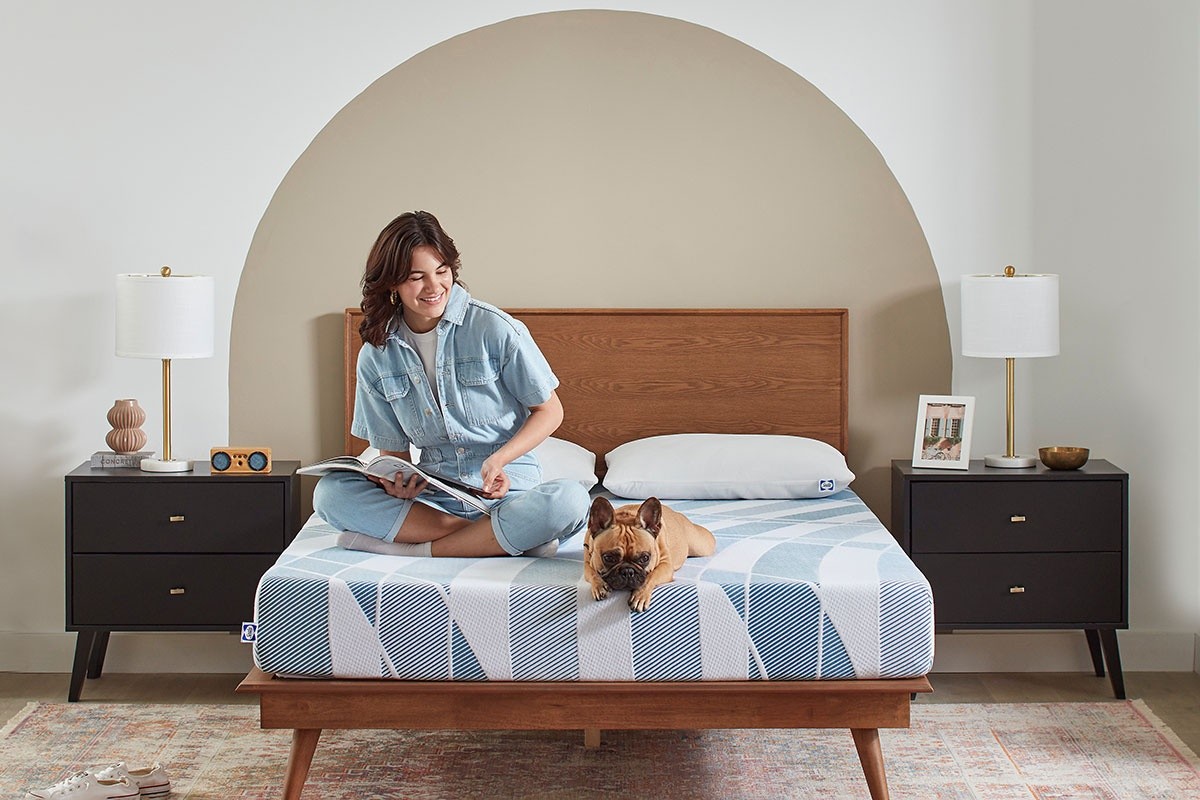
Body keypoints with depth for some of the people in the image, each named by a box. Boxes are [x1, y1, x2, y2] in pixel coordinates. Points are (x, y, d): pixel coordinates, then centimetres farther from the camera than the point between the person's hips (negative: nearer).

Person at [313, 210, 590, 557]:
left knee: (570, 500, -35)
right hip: (433, 496, 3)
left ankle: (416, 549, -24)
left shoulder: (494, 328, -7)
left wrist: (499, 460, -17)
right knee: (329, 492, -23)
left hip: (506, 489, -3)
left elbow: (549, 411, 1)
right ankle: (499, 537, -25)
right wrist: (396, 482, -15)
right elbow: (393, 450, 10)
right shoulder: (376, 356, 4)